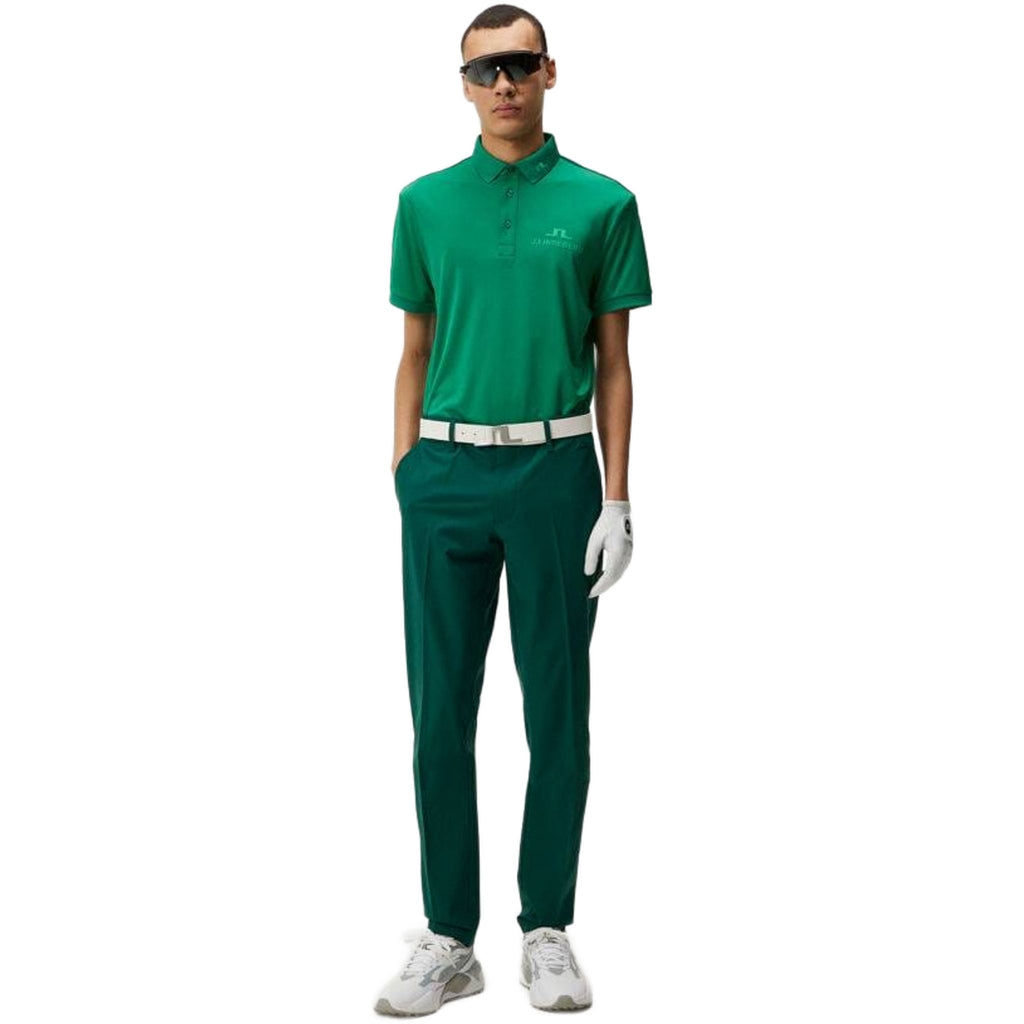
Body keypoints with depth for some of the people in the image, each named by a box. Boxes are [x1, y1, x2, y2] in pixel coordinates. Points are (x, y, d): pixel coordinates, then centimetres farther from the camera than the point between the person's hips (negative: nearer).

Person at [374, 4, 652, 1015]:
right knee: (441, 710, 3)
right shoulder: (426, 202, 8)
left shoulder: (601, 203, 2)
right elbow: (416, 352, 11)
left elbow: (613, 362, 3)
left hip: (555, 469, -1)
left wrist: (616, 498, -4)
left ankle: (548, 930, 18)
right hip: (447, 473, 2)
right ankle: (448, 937, 13)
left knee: (558, 709, 5)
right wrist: (403, 474, 4)